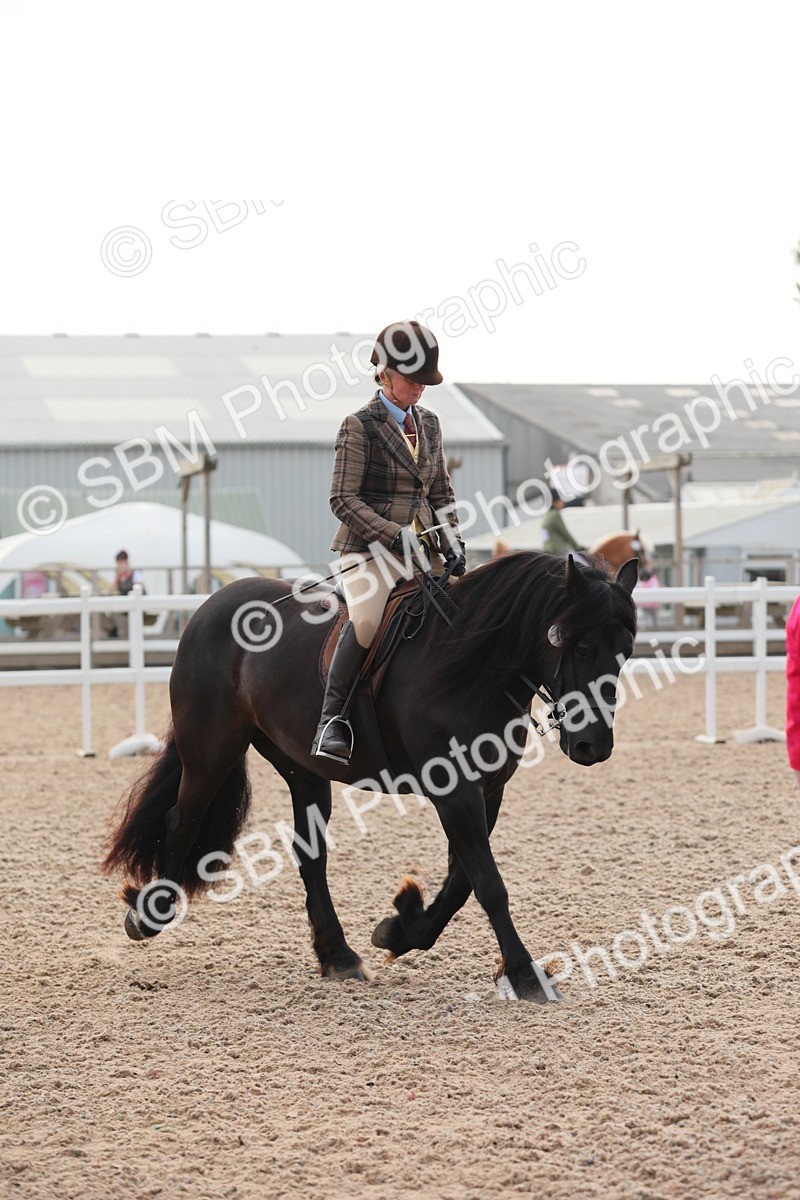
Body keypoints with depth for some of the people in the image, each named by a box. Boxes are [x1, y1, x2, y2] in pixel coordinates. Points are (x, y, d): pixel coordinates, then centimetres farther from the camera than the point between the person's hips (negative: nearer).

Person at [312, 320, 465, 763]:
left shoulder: (428, 423, 15)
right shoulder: (359, 426, -5)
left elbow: (441, 494, 20)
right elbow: (344, 500, -10)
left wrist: (452, 544, 4)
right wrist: (398, 537, -19)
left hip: (422, 552, 7)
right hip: (369, 549, -7)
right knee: (367, 618, -33)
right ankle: (331, 717, -24)